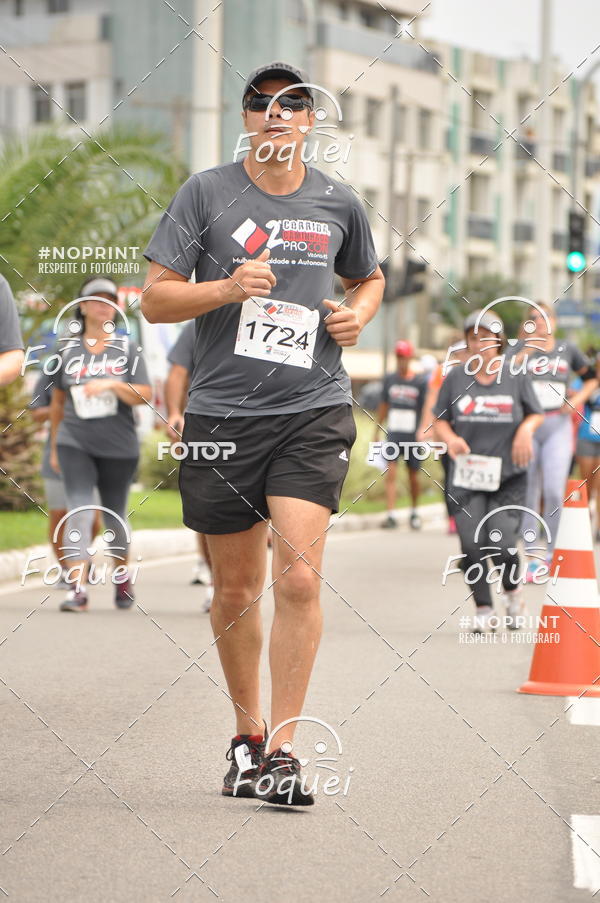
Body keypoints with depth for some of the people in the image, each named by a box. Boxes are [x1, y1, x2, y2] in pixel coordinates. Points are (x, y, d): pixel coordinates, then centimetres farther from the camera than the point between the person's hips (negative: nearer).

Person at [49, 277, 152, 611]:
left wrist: (111, 384, -20)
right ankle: (79, 588, -21)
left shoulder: (127, 348, 4)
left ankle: (122, 576, 33)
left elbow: (144, 395, -3)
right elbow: (58, 400, 16)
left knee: (115, 517, 10)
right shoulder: (68, 350, 7)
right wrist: (54, 446, 17)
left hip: (119, 446, 0)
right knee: (80, 512, -14)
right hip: (75, 444, 0)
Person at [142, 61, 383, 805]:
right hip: (221, 416, 0)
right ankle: (246, 735, 28)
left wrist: (358, 313, 6)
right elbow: (154, 299, 0)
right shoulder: (205, 193, 2)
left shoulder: (338, 203, 9)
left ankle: (281, 753, -10)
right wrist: (226, 288, -17)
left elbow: (368, 277, 28)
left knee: (298, 577, -14)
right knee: (236, 590, 8)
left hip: (313, 413, 0)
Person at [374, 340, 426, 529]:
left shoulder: (420, 382, -2)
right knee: (391, 473, -12)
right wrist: (377, 432, 16)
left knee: (413, 477, 9)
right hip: (393, 435, 2)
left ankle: (414, 512, 29)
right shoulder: (390, 380, 7)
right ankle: (391, 515, -16)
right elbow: (383, 407, 16)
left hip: (413, 435, -2)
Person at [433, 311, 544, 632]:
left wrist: (526, 429, -9)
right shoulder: (456, 377, 3)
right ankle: (483, 609, 9)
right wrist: (450, 438, -12)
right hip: (466, 476, 1)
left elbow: (536, 414, 13)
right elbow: (440, 419, 9)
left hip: (508, 475, -1)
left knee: (502, 543, -10)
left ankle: (513, 591, 20)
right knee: (472, 544, -7)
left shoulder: (516, 376, 2)